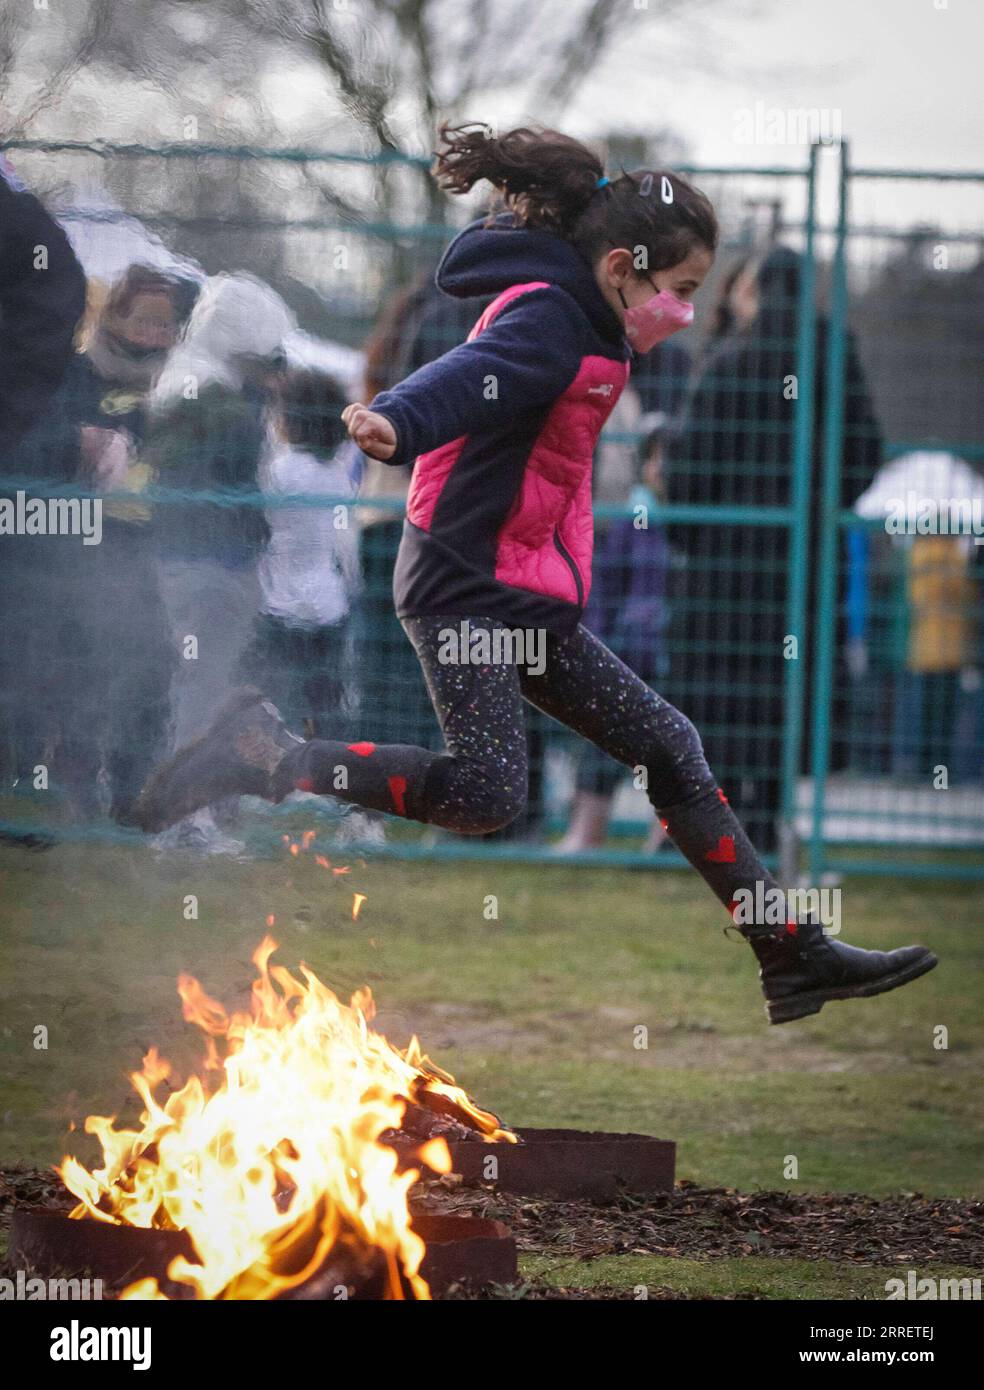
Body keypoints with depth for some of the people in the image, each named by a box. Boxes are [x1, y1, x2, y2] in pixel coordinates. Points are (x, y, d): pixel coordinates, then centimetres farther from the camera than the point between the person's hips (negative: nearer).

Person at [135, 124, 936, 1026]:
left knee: (670, 748, 11)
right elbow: (473, 376, -36)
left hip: (530, 605, 11)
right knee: (487, 792, -23)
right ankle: (267, 756, -10)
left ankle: (795, 954, 17)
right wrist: (398, 422, -56)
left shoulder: (586, 332, 17)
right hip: (469, 587, -11)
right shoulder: (548, 318, -14)